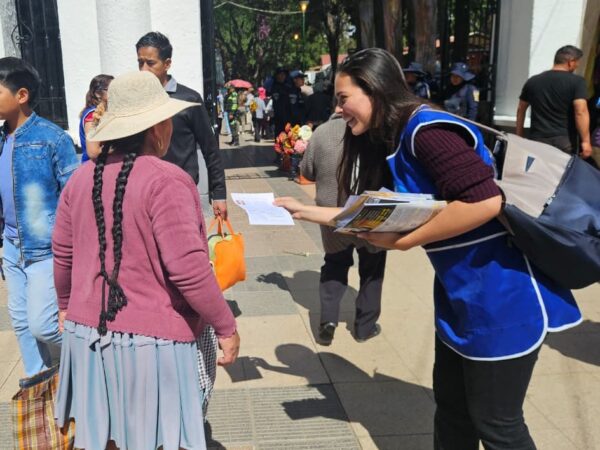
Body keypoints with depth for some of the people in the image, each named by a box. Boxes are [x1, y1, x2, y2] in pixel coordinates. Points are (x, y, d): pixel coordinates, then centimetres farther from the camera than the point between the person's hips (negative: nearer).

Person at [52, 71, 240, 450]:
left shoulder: (82, 178, 2)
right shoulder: (165, 181, -18)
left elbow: (63, 253, 10)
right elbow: (188, 269, -22)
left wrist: (66, 305, 27)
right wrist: (226, 326, -11)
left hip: (89, 331, 6)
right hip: (151, 339, -6)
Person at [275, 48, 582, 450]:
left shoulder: (425, 129, -20)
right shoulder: (394, 141, 10)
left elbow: (485, 201, -30)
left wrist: (403, 242, -22)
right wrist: (306, 211, 18)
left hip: (500, 290, -9)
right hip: (458, 289, 10)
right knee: (452, 407, 20)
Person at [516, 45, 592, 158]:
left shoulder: (533, 81, 12)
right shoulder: (576, 82, -3)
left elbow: (521, 110, 18)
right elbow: (580, 112, -14)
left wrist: (519, 136, 26)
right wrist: (585, 141, -13)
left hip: (537, 140, 3)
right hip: (564, 141, -3)